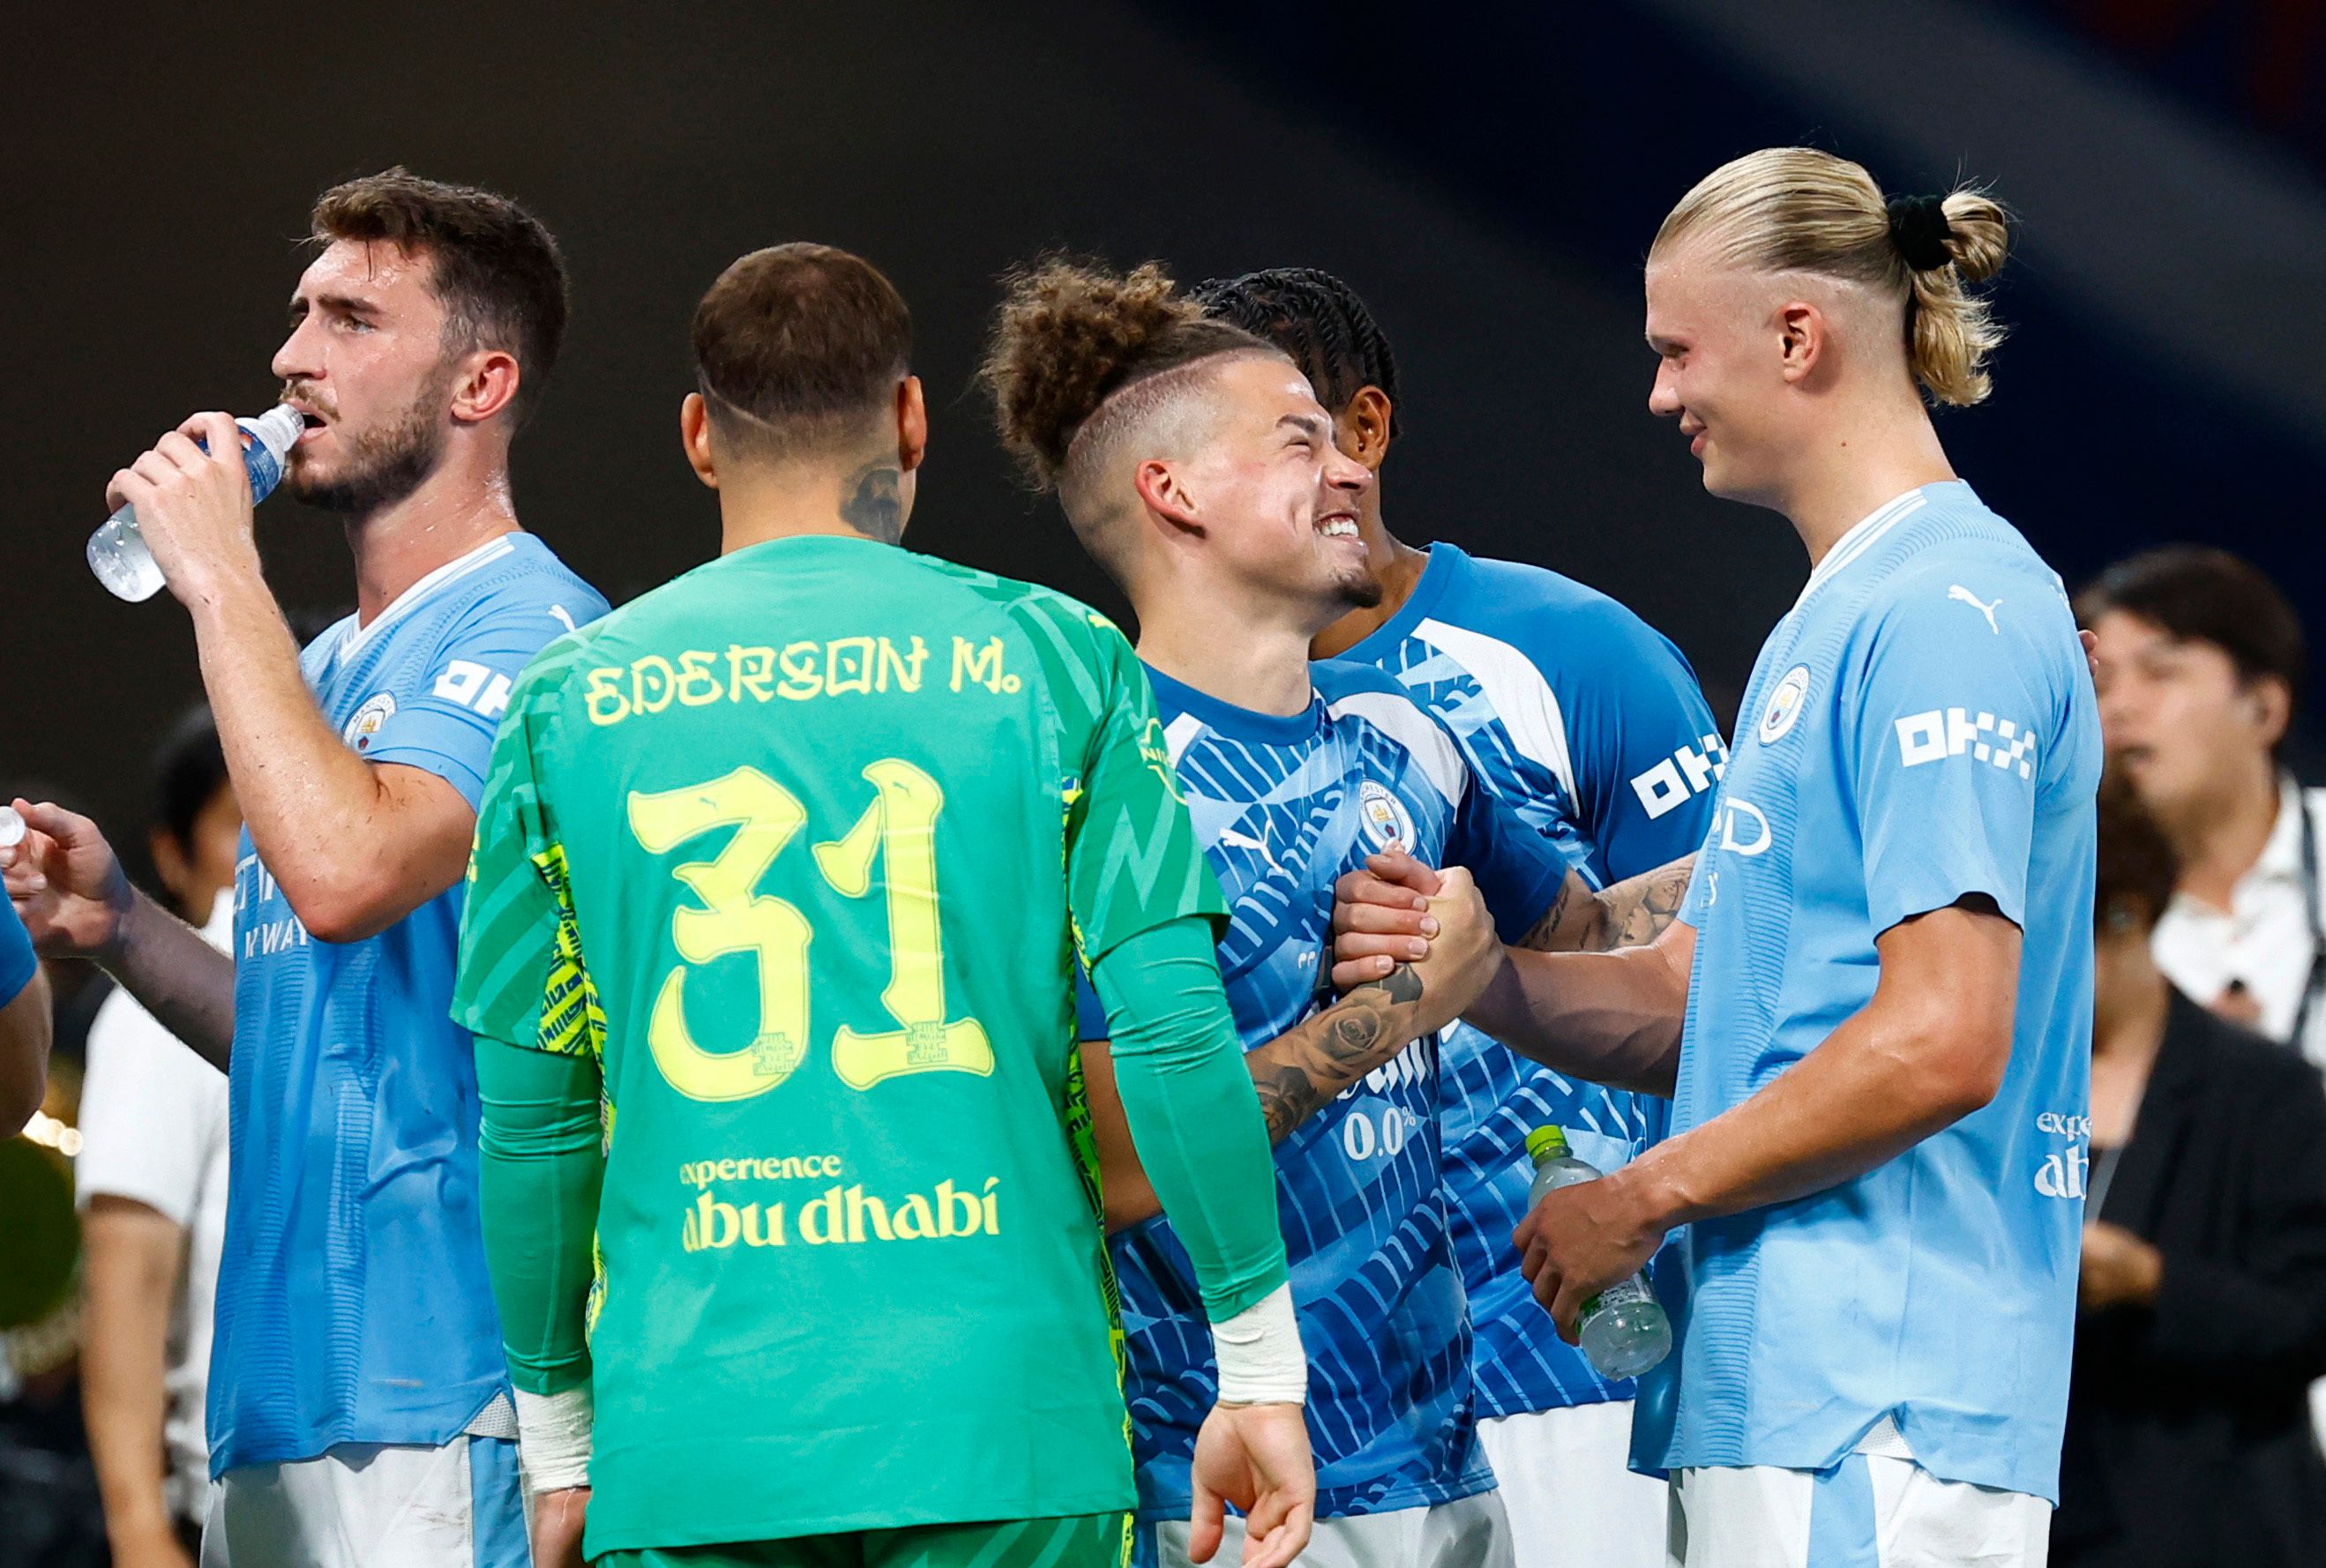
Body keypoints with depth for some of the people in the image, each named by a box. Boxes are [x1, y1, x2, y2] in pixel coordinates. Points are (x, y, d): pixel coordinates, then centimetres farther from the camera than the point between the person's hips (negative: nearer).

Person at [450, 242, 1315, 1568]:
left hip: (694, 1445, 1)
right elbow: (1174, 1031, -4)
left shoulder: (570, 703, 6)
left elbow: (531, 1116, 7)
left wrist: (559, 1441, 17)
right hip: (1003, 1422, -1)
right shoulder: (1056, 662, 2)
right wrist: (1260, 1373, 2)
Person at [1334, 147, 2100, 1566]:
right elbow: (1709, 999, 20)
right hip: (1775, 1386, 10)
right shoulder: (1836, 613, 22)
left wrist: (1642, 1202, -11)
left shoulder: (1947, 610, -12)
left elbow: (1941, 1045, -20)